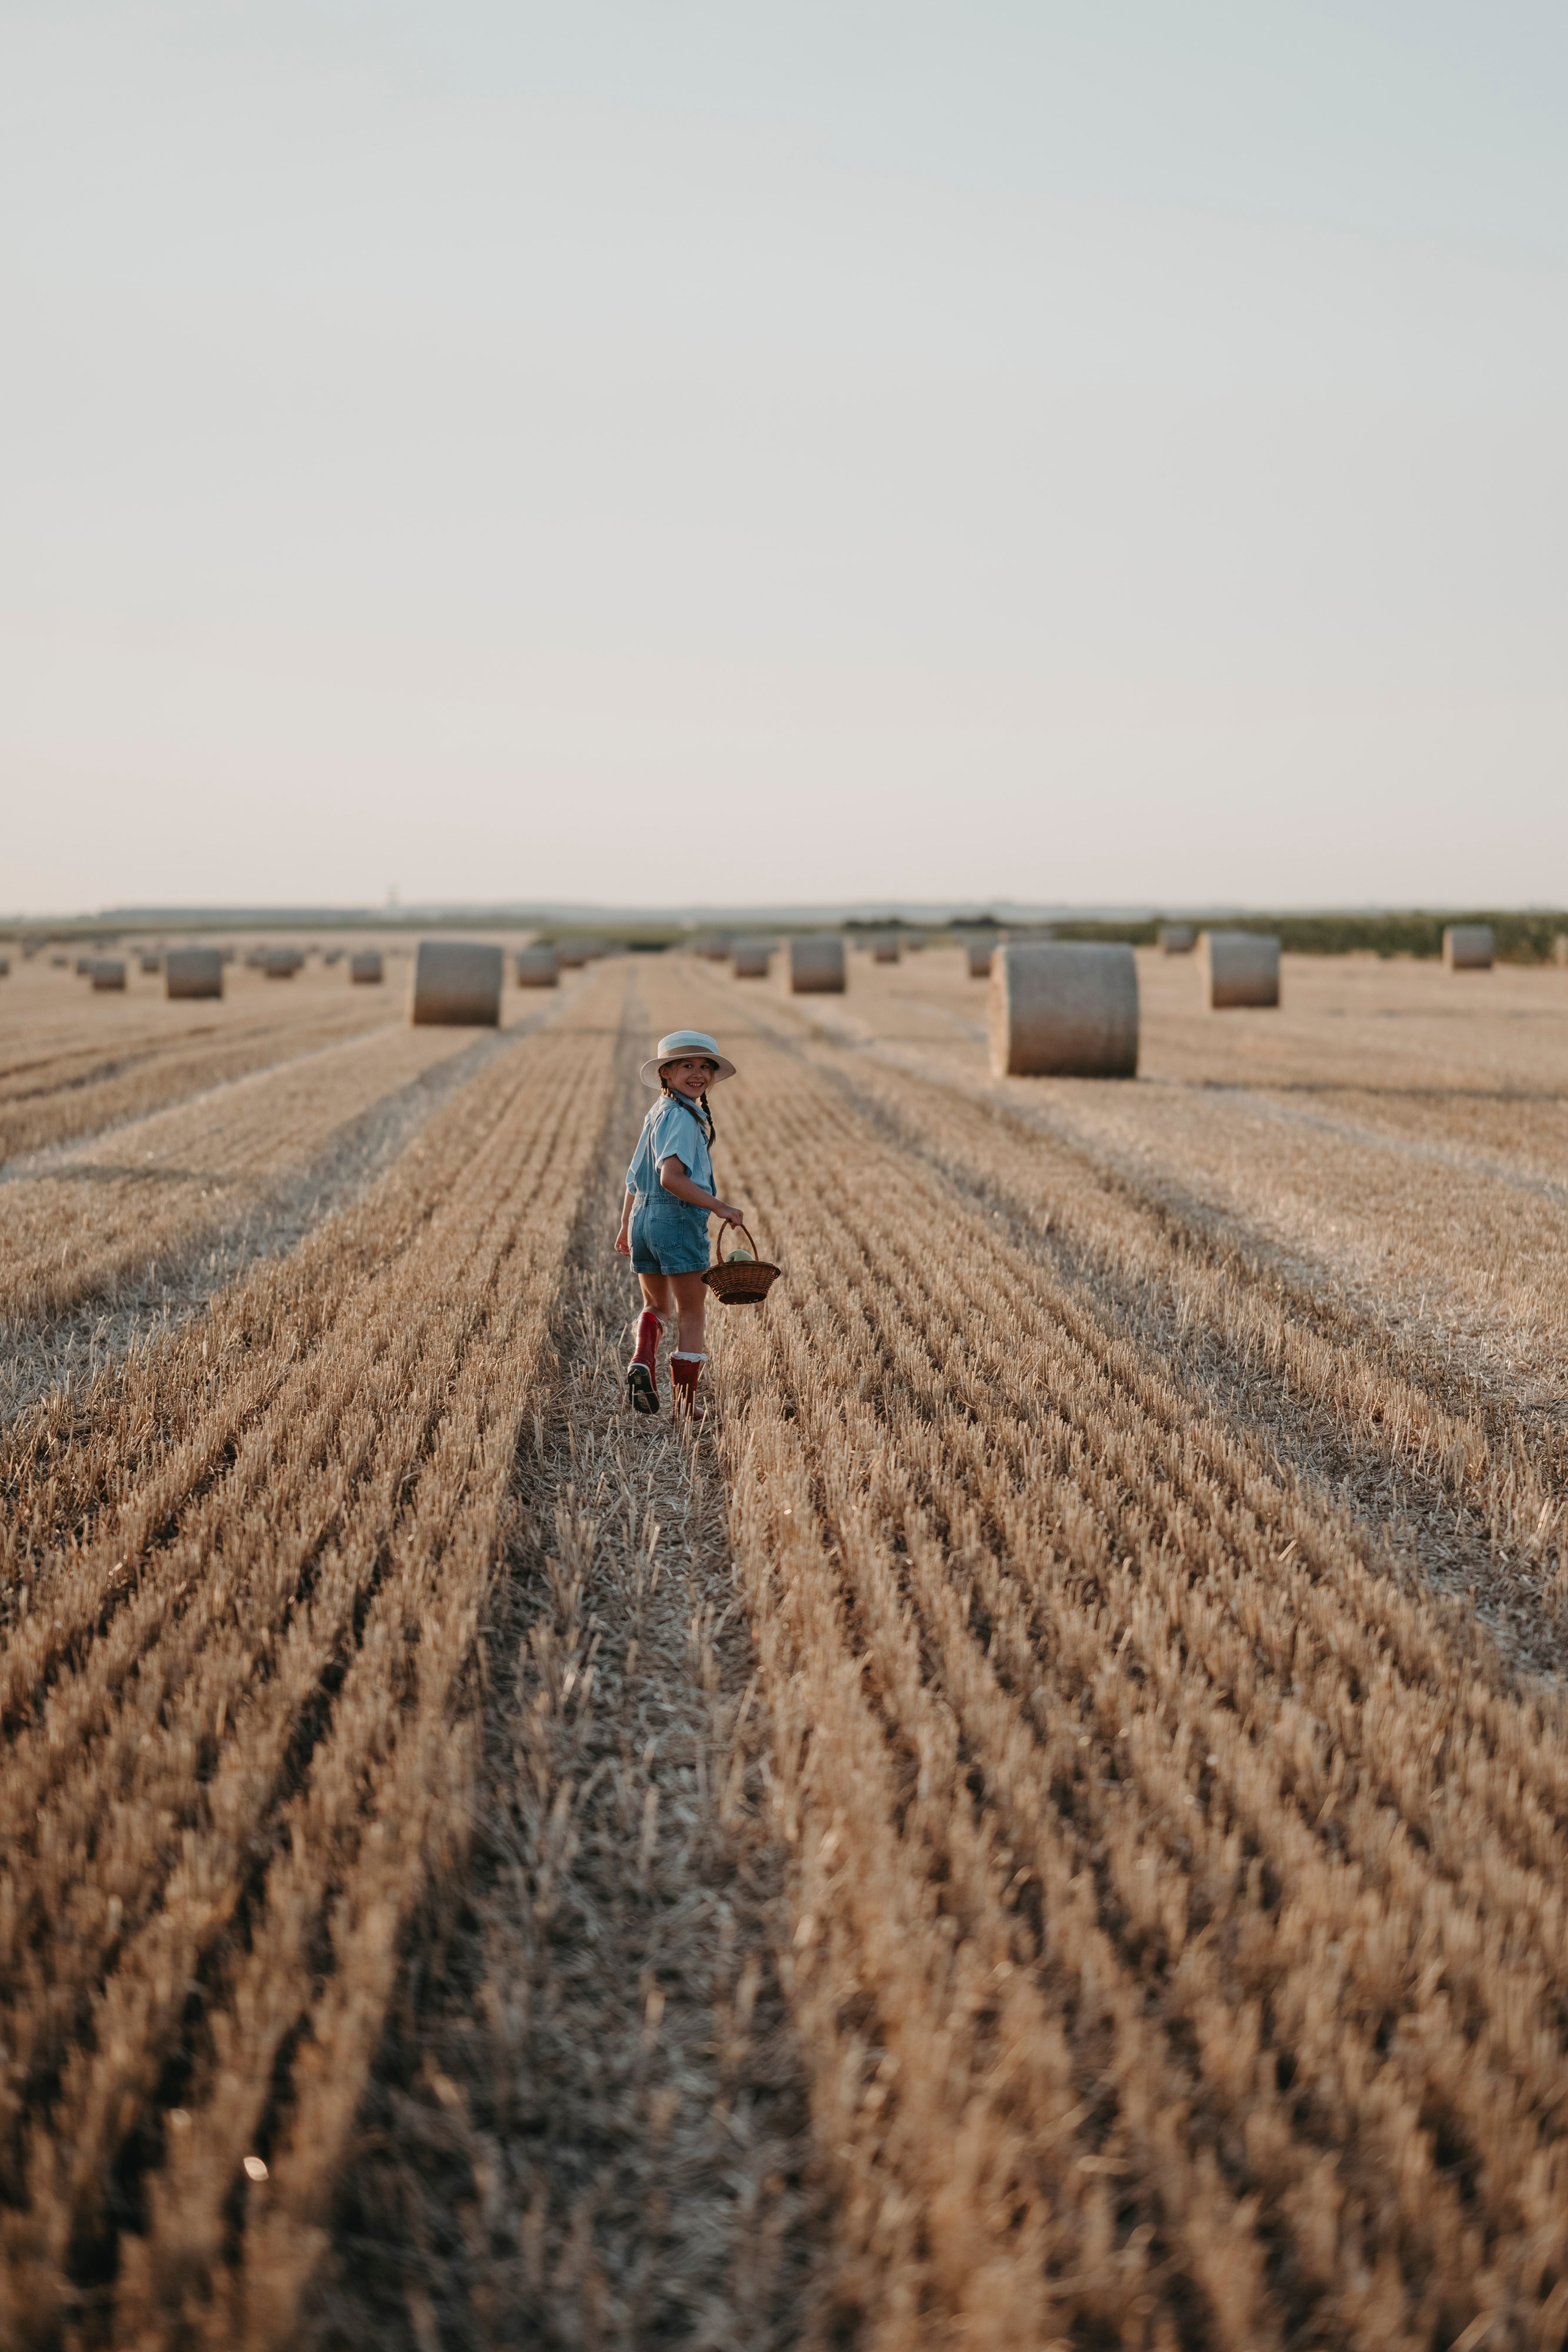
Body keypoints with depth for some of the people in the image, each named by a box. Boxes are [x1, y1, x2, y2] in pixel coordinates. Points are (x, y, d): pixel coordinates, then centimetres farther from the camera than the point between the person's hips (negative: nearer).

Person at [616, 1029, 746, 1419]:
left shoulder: (655, 1113, 15)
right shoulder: (682, 1116, -14)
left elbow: (635, 1176, 22)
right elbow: (671, 1176, -26)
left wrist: (627, 1225, 32)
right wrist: (719, 1206, -25)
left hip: (644, 1217, 8)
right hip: (679, 1218, -8)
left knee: (656, 1305, 22)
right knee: (691, 1313, 5)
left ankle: (642, 1359, -4)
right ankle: (686, 1398, 10)